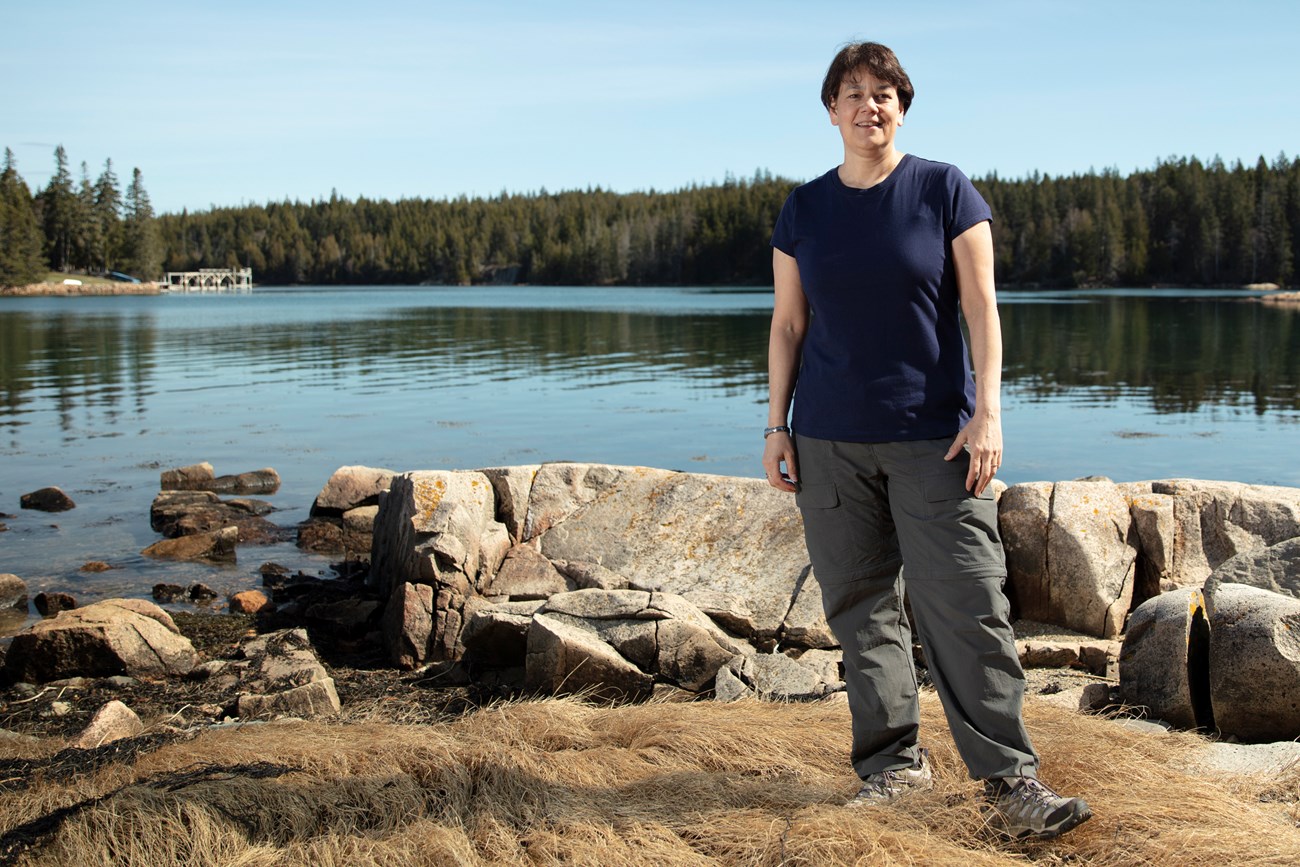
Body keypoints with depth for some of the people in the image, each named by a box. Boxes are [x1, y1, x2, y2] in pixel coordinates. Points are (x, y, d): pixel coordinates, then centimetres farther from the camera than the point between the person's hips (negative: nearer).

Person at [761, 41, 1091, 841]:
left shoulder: (946, 191, 1)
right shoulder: (804, 210, 9)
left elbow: (980, 307, -2)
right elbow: (788, 325, 12)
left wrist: (988, 411, -10)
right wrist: (777, 425, 7)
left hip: (934, 436, -3)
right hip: (831, 441, 3)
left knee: (967, 605, -6)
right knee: (860, 606, 5)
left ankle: (1011, 778, 1)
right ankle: (894, 761, 15)